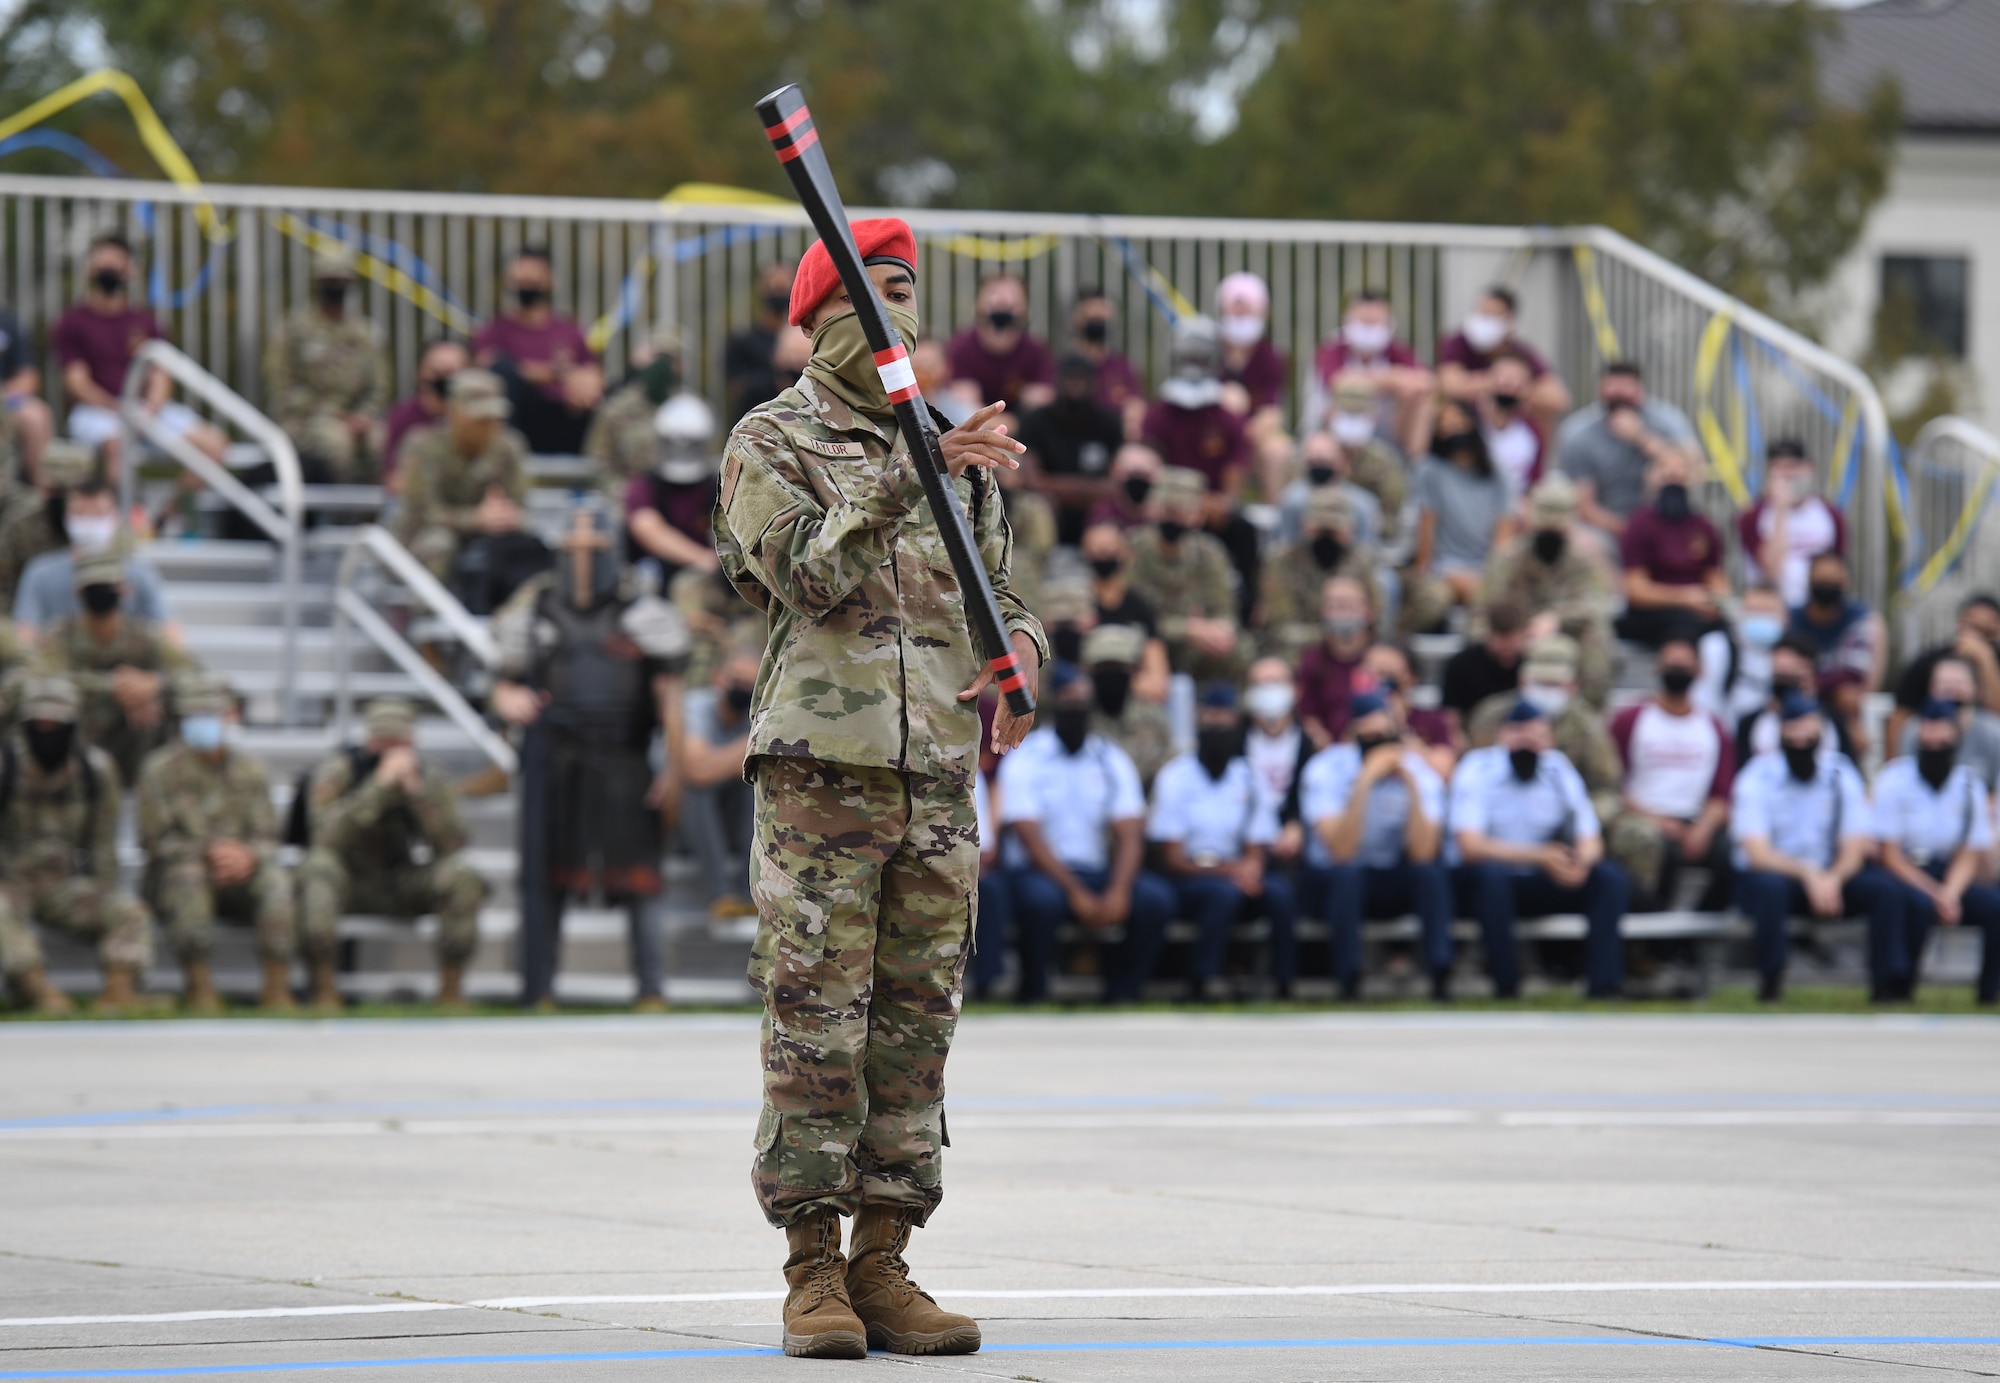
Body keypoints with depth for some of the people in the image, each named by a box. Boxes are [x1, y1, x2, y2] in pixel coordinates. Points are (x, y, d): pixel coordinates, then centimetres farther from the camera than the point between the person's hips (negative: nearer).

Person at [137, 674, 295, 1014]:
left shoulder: (249, 771, 10)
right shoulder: (160, 769, -2)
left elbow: (267, 838, 7)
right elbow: (156, 840, -5)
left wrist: (248, 856, -17)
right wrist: (208, 851, -18)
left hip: (238, 876, 3)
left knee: (276, 879, -28)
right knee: (187, 874, -38)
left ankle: (277, 988, -31)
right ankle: (199, 987, -36)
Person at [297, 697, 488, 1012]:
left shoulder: (429, 779, -2)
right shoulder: (337, 773, -10)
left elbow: (452, 844, -15)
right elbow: (327, 835, -27)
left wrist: (417, 791, -26)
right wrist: (380, 786, -31)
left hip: (403, 889, 2)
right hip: (349, 884, -2)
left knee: (462, 876, -24)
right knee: (318, 866, -35)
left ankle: (451, 988, -14)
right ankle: (324, 986, -31)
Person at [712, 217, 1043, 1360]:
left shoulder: (955, 451, 17)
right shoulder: (773, 442, 1)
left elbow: (1000, 590, 19)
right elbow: (809, 577, -13)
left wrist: (1020, 651, -4)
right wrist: (910, 479, -21)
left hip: (940, 780, 5)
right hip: (821, 767, -5)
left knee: (916, 1028, 5)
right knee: (816, 1028, -5)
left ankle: (884, 1265, 10)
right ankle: (814, 1274, -1)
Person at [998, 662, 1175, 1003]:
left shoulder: (1113, 761, 9)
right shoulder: (1024, 761, -3)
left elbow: (1130, 835, -1)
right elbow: (1031, 838, -12)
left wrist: (1117, 892, -20)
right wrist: (1077, 894, -23)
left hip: (1096, 873, 4)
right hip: (1043, 872, -4)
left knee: (1156, 895, -23)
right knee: (1040, 896, -38)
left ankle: (1122, 994, -12)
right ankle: (1033, 994, -17)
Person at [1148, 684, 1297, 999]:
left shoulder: (1248, 778, 8)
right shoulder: (1175, 778, -2)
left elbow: (1255, 852, 8)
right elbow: (1173, 861, -7)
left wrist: (1251, 867, -18)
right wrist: (1228, 870, -20)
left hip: (1235, 871, 4)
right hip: (1188, 880, -4)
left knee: (1280, 890, -27)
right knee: (1224, 891, -36)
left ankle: (1284, 986, -26)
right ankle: (1202, 986, -36)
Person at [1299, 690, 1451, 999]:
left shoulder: (1419, 772, -10)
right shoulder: (1325, 771, -18)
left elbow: (1422, 853, -24)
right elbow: (1341, 851, -32)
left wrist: (1411, 785, -31)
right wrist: (1364, 782, -37)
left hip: (1390, 887, 2)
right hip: (1330, 884, -2)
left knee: (1430, 867, -28)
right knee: (1346, 871, -36)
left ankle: (1441, 978, -26)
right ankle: (1349, 982, -27)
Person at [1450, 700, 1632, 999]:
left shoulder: (1559, 770, 2)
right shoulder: (1478, 770, -12)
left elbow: (1591, 841, 2)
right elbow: (1470, 846, -25)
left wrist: (1581, 864, -25)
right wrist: (1540, 856, -33)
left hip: (1542, 885, 4)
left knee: (1612, 878, -17)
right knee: (1490, 873, -38)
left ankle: (1603, 984, -24)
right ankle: (1506, 984, -31)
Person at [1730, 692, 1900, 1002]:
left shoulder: (1841, 774, 1)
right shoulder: (1757, 777, -10)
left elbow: (1854, 852, -5)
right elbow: (1757, 854, -19)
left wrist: (1832, 879, -28)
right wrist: (1807, 874, -36)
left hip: (1828, 875, 3)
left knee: (1886, 889, -22)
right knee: (1769, 885, -38)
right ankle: (1770, 981, -23)